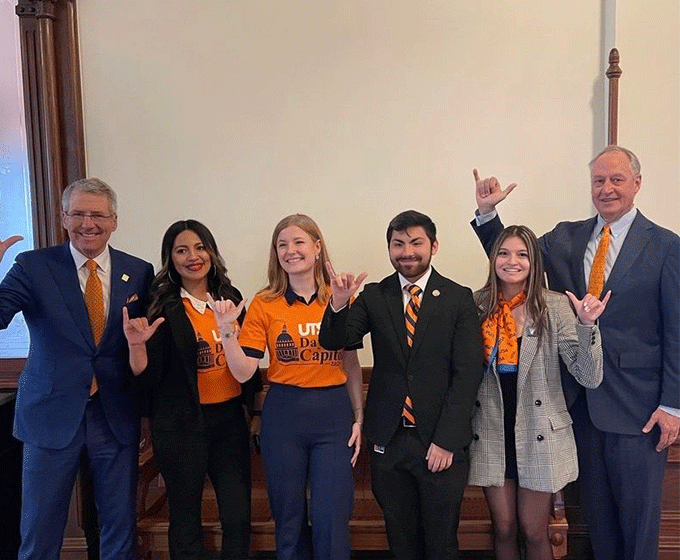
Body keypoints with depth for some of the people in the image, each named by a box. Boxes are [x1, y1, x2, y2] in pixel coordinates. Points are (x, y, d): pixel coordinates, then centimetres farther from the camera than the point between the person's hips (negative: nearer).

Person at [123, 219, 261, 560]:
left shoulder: (230, 297, 5)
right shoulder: (162, 309, -6)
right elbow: (148, 376, -9)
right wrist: (137, 345, -27)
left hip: (230, 418, 3)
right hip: (182, 424, -3)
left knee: (238, 515, 6)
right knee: (185, 519, 10)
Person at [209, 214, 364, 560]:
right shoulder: (264, 304, -1)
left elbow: (351, 363, 7)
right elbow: (243, 372, -5)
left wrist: (359, 416, 3)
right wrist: (227, 331, -18)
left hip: (333, 413, 0)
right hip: (282, 415, 0)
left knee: (331, 520, 3)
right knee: (289, 518, 14)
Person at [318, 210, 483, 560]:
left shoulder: (459, 298, -4)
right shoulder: (373, 297, 1)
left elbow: (468, 373, -7)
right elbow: (333, 341, -8)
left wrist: (446, 440, -11)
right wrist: (339, 304, -28)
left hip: (440, 443, -1)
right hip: (388, 440, 2)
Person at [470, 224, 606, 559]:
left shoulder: (555, 306, -9)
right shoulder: (477, 305, -3)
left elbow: (589, 378, -13)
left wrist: (587, 325, -28)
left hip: (539, 436, -1)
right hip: (492, 435, 2)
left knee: (534, 532, 12)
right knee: (503, 529, 15)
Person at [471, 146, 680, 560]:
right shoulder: (566, 237, 6)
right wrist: (487, 212, -7)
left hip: (636, 403, -3)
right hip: (580, 398, 4)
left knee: (638, 510, 11)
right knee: (596, 507, 18)